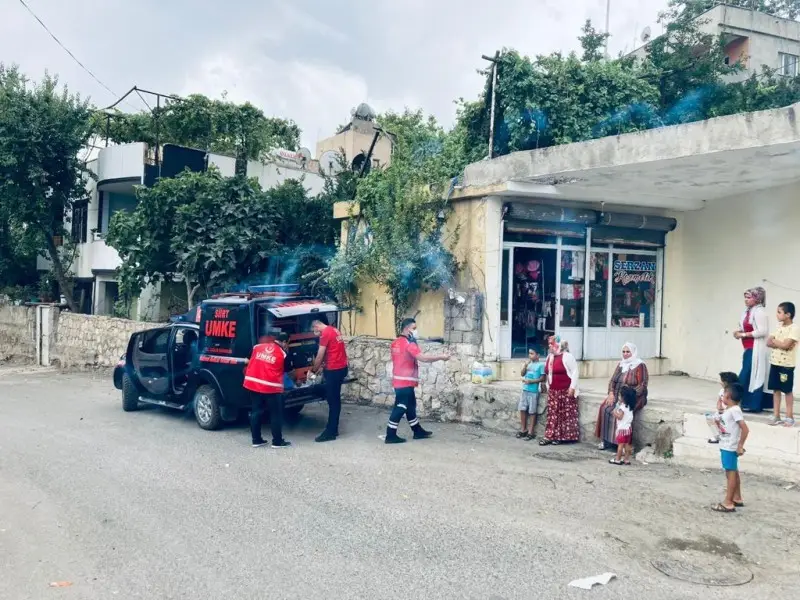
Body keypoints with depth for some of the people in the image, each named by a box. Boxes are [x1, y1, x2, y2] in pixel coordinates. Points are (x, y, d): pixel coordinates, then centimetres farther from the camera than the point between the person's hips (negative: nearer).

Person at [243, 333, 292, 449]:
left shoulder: (257, 347, 9)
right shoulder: (283, 354, -3)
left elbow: (249, 362, 17)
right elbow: (287, 370, 10)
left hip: (253, 384, 5)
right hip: (271, 387, -5)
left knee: (256, 412, 14)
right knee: (276, 414, 7)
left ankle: (256, 440, 19)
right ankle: (277, 441, 11)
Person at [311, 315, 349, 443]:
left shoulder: (325, 333, -14)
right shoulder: (334, 330, 14)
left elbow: (320, 356, -10)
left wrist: (313, 370, 4)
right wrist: (321, 367, 18)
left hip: (334, 370, -10)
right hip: (341, 368, 10)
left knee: (332, 401, -5)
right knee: (335, 399, 15)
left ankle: (330, 432, -1)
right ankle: (333, 429, 21)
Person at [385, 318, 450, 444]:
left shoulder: (396, 343, 12)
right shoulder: (408, 343, -17)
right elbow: (423, 358, -26)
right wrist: (441, 357, -17)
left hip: (399, 380, 10)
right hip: (405, 382, -10)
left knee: (410, 406, 17)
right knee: (400, 408, -4)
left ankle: (418, 431, 26)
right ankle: (390, 436, 0)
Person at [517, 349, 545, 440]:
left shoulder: (540, 365, -6)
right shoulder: (528, 364, 12)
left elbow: (542, 378, -10)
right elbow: (522, 374, 6)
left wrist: (531, 381, -16)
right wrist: (526, 364, -7)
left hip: (534, 391, -6)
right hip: (525, 390, 6)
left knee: (532, 412, 0)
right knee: (522, 410, 8)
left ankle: (530, 432, 7)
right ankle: (523, 430, 20)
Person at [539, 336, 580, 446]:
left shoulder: (567, 356, -12)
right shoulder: (550, 357, 12)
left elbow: (575, 371, -13)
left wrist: (572, 387, -17)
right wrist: (548, 387, 17)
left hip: (566, 391, -7)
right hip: (553, 391, 8)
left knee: (566, 414, 0)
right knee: (552, 414, 7)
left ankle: (563, 436, 6)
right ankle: (550, 436, 8)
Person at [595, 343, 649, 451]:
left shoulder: (640, 366, -5)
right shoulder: (621, 364, 15)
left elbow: (642, 385, -12)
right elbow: (612, 380, 12)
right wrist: (611, 393, -6)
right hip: (617, 395, 6)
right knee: (604, 408, -19)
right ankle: (606, 440, -14)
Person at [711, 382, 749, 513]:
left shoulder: (734, 410, -20)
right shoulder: (728, 410, 9)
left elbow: (745, 429, -24)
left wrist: (740, 446, -20)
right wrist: (718, 423, 2)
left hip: (730, 448, -10)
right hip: (726, 446, 10)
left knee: (730, 473, -4)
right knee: (733, 472, 17)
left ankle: (728, 503, 0)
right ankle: (737, 498, 28)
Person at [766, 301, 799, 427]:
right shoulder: (779, 328, 11)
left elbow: (785, 345, -22)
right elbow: (768, 343, 4)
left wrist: (774, 341, -5)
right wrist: (780, 344, -13)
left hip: (786, 365, -7)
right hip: (775, 362, 7)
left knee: (788, 390, 2)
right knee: (776, 389, 9)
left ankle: (790, 417, 11)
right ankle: (776, 416, 14)